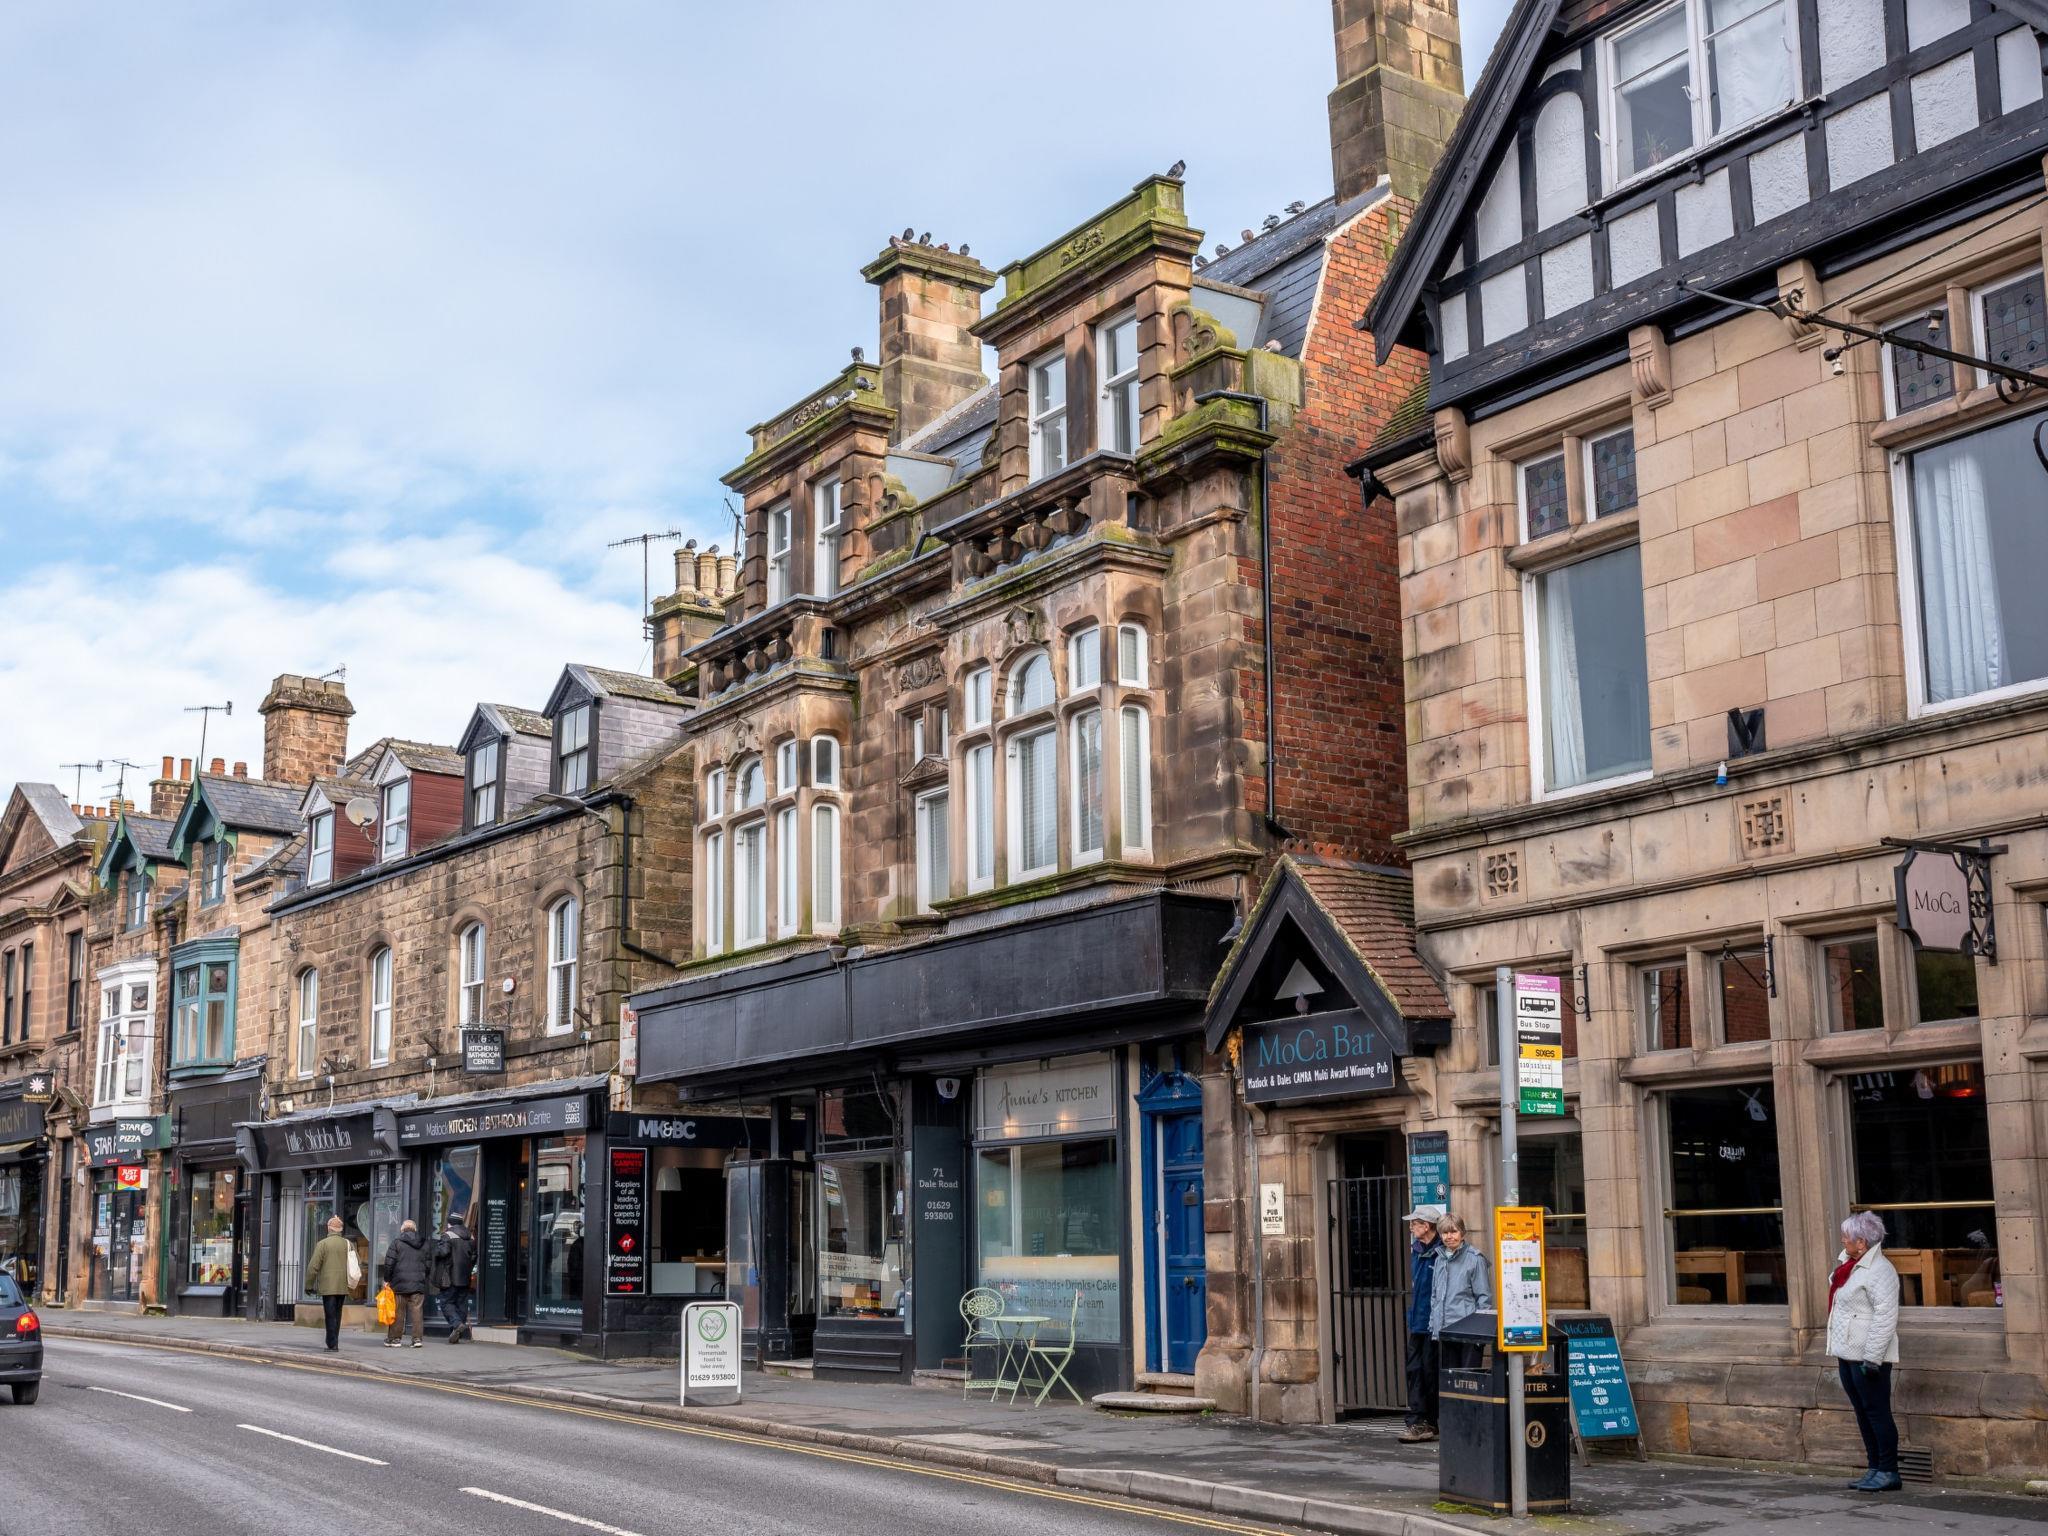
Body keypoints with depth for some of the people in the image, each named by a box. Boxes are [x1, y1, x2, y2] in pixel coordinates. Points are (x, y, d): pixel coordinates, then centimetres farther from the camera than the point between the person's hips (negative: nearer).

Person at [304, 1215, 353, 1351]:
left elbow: (313, 1266, -9)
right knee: (337, 1315, 13)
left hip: (328, 1287, -5)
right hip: (343, 1287, 5)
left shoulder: (322, 1244, -6)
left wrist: (309, 1285, 0)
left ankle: (333, 1344, -7)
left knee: (331, 1316, -4)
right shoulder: (347, 1244, 7)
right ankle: (332, 1343, 18)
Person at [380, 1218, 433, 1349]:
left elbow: (389, 1262, -6)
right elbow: (429, 1263, 11)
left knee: (398, 1311, 3)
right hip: (418, 1284, 3)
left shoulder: (396, 1242, -3)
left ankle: (395, 1338, 7)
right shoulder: (423, 1244, 9)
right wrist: (425, 1278, 20)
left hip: (400, 1283, -3)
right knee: (417, 1310, 3)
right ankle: (417, 1338, -1)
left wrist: (387, 1279, 3)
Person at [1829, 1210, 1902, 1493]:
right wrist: (1838, 1352, 23)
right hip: (1848, 1354, 10)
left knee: (1877, 1413, -4)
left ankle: (1888, 1473, 2)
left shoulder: (1878, 1270, -17)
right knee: (1863, 1413, 14)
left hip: (1868, 1357, -10)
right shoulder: (1851, 1265, 13)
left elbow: (1885, 1317, -23)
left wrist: (1872, 1358, -24)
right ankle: (1875, 1469, 20)